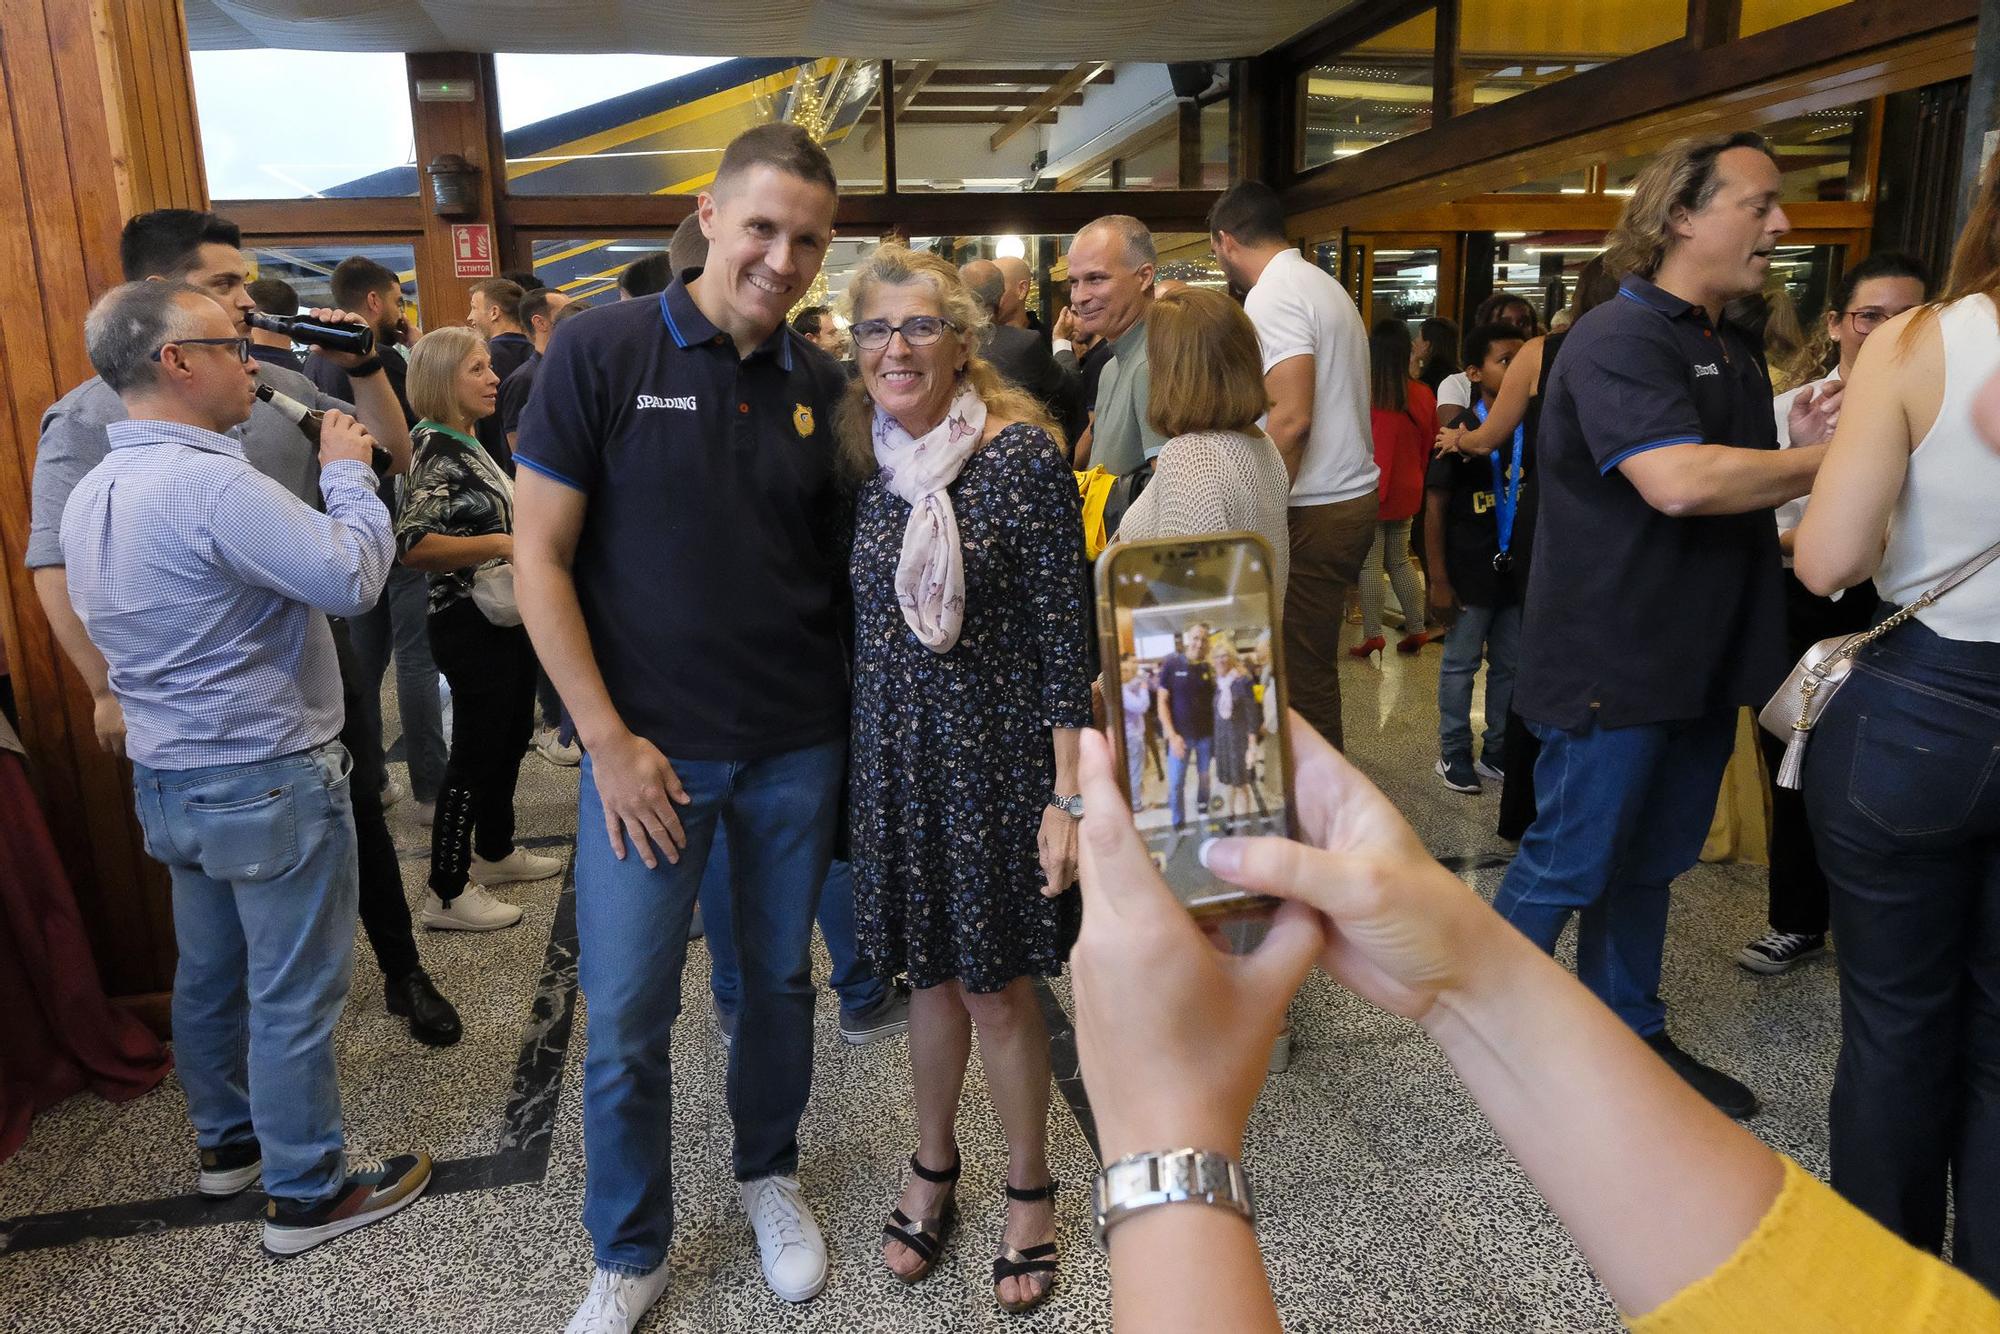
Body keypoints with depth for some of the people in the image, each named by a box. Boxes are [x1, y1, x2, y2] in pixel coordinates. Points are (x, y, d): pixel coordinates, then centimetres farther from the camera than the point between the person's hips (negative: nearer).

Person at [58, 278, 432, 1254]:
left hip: (166, 776, 9)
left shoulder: (90, 494, 7)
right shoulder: (210, 480, -24)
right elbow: (352, 579, -28)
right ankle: (308, 1194, 16)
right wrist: (346, 471, -13)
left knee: (208, 972, 22)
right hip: (269, 780, -9)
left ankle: (226, 1139, 40)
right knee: (294, 993, 3)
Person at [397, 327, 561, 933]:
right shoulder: (436, 451, -18)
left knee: (512, 735, 20)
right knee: (475, 751, -2)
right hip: (472, 627, -10)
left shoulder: (471, 445, 11)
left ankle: (495, 851, 38)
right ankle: (448, 894, 10)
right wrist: (502, 545, -27)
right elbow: (414, 545, -29)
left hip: (506, 620, 10)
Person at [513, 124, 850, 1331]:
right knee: (626, 1017, 7)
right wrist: (608, 741, -11)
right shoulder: (601, 351, -8)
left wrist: (854, 717, -2)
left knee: (781, 980, 17)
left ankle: (771, 1173, 43)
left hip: (797, 747, 3)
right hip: (647, 747, -3)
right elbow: (541, 558, -8)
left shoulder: (823, 386, 3)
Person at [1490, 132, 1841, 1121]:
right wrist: (1829, 460, -17)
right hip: (1616, 659, -9)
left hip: (1700, 659, 9)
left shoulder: (1734, 352, 15)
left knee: (1650, 862, 18)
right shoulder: (1621, 340, -15)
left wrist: (1803, 450, 3)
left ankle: (1629, 1033, 33)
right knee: (1569, 861, 2)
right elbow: (1678, 483, -29)